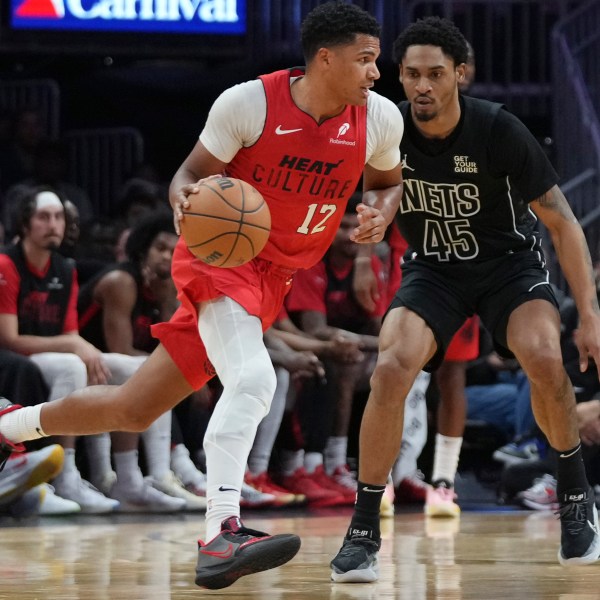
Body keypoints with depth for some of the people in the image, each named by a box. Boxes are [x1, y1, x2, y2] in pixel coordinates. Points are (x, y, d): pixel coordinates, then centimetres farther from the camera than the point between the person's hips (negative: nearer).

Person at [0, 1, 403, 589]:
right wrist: (183, 199, -28)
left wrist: (380, 213, -8)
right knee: (253, 378, -34)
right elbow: (192, 173, -4)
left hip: (273, 278, 6)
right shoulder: (248, 102, -16)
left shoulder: (379, 118, -5)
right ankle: (222, 535, -41)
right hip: (220, 253, -6)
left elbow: (388, 183, 15)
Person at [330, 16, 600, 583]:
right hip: (433, 269, 2)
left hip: (509, 260, -2)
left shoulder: (498, 131, -22)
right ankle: (363, 531, -14)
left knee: (543, 356, -29)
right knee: (391, 369, -25)